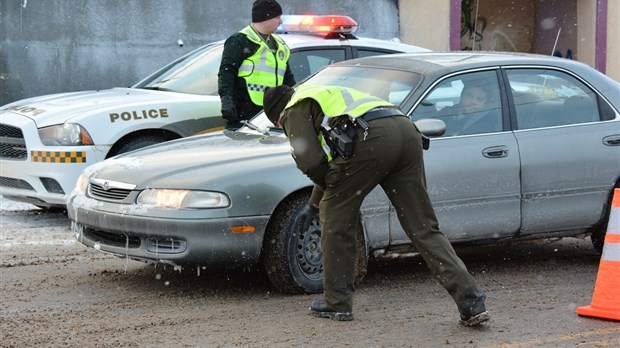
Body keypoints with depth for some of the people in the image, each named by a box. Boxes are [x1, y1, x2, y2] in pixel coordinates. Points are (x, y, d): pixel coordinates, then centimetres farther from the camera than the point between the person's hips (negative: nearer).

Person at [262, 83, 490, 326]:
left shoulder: (296, 109, 16)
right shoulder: (327, 96, 42)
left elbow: (311, 160, 1)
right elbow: (330, 159, 49)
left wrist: (327, 186, 21)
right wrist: (314, 204, 56)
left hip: (371, 139, -8)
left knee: (335, 217, 12)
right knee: (423, 227, 6)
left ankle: (337, 304, 18)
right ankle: (471, 302, -3)